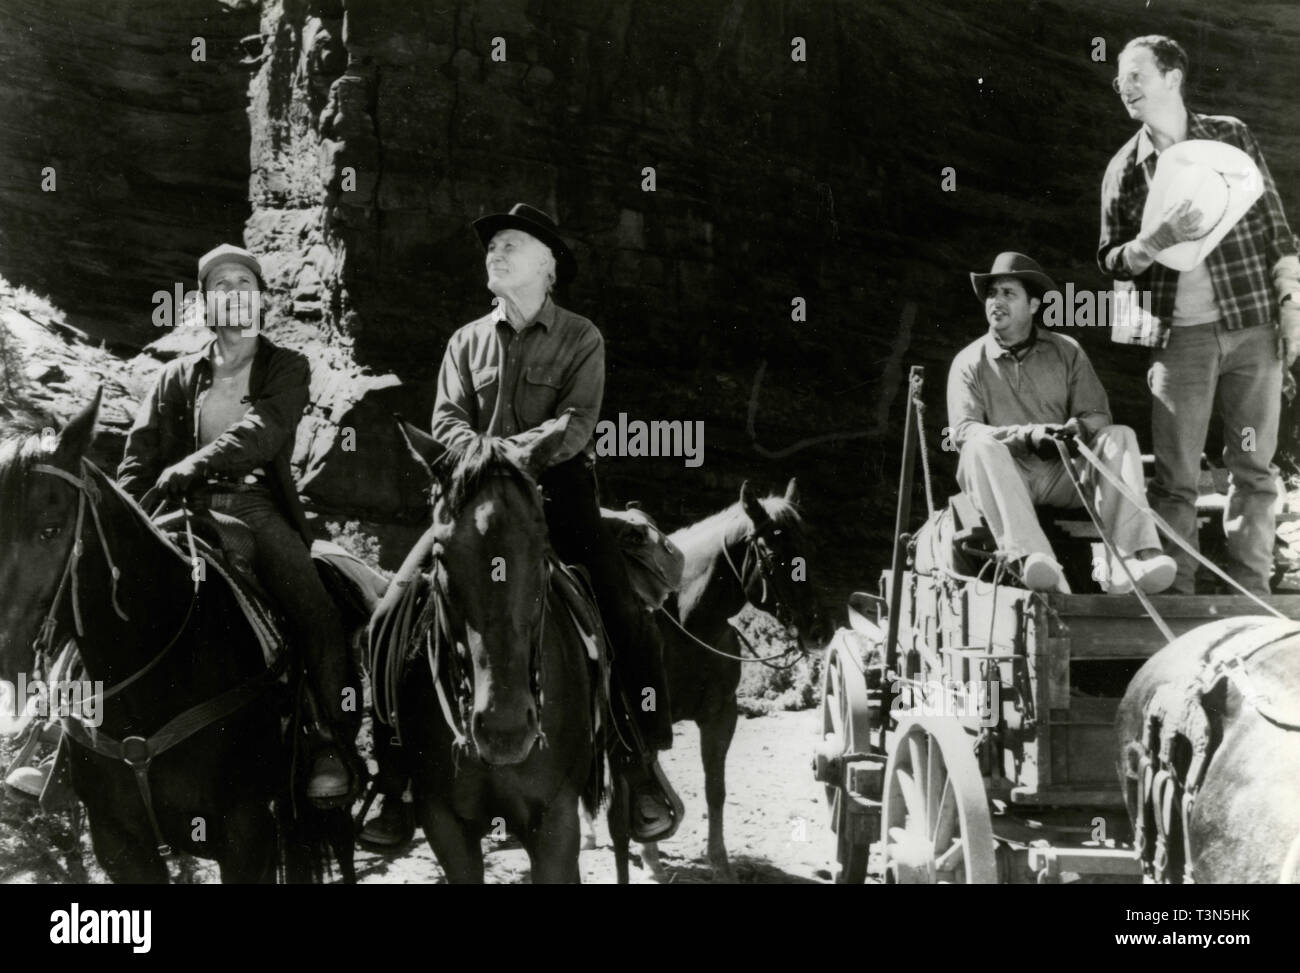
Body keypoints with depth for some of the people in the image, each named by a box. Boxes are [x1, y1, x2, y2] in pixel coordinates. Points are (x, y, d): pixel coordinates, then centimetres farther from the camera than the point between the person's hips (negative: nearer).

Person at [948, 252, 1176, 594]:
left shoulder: (1067, 352, 12)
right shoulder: (970, 362, 6)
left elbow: (1099, 415, 4)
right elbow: (963, 431, -8)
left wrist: (1078, 429, -21)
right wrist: (1028, 436, -23)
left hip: (1061, 474, 2)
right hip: (1005, 478, -2)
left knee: (1120, 437, -20)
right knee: (982, 447, -33)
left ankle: (1127, 560, -38)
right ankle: (1030, 559, -53)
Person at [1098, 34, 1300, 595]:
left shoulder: (1230, 137, 6)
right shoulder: (1123, 169, 8)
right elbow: (1111, 259, 7)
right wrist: (1158, 240, -13)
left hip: (1254, 327, 0)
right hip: (1181, 335, 0)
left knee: (1253, 469, 4)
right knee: (1176, 478, -1)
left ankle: (1250, 595, 11)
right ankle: (1175, 597, 5)